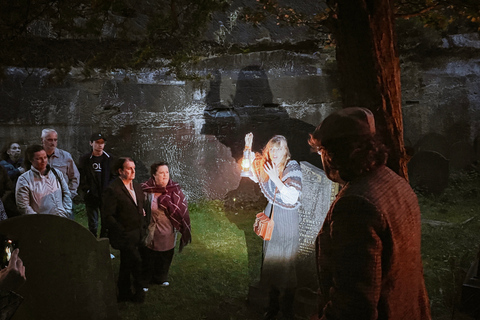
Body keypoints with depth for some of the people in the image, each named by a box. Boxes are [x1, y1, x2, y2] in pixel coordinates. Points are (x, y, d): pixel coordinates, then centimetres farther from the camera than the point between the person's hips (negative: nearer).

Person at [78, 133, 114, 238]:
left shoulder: (109, 158, 7)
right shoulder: (85, 159, 4)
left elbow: (113, 177, 8)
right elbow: (81, 178, 3)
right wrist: (87, 190, -8)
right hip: (91, 197, -1)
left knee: (106, 223, 4)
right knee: (93, 225, 2)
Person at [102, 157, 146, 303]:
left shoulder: (137, 187, 9)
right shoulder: (112, 190, -16)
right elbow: (108, 216, -17)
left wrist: (142, 228, 10)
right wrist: (122, 232, -17)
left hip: (137, 234, 8)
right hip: (125, 235, -7)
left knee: (127, 264, 17)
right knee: (136, 261, -8)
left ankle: (124, 294, 31)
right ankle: (139, 291, 11)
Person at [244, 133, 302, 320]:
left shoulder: (293, 167, -17)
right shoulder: (266, 165, -1)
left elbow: (292, 197, -24)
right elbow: (252, 174, 19)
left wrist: (276, 178, -30)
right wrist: (248, 148, 7)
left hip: (286, 216, -6)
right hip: (271, 213, 6)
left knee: (285, 263, -3)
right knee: (270, 260, 14)